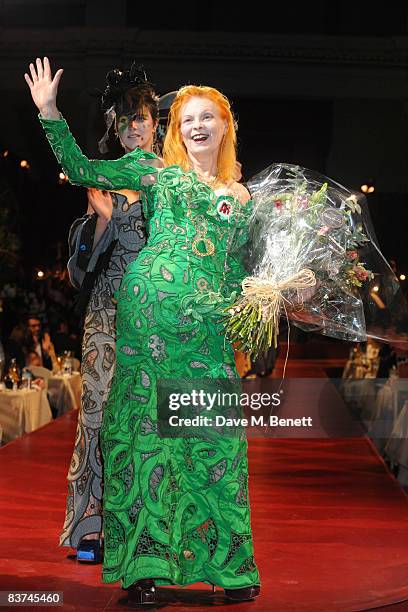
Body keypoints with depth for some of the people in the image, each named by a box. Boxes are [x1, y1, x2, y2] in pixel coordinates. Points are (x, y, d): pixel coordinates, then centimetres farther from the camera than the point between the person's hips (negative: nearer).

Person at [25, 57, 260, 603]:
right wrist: (50, 112, 1)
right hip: (151, 310, -3)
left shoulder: (241, 196, 21)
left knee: (215, 437, 2)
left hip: (211, 325, 3)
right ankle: (144, 563, 2)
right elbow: (82, 170, 8)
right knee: (146, 425, -4)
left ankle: (225, 562, 12)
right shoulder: (155, 170, 12)